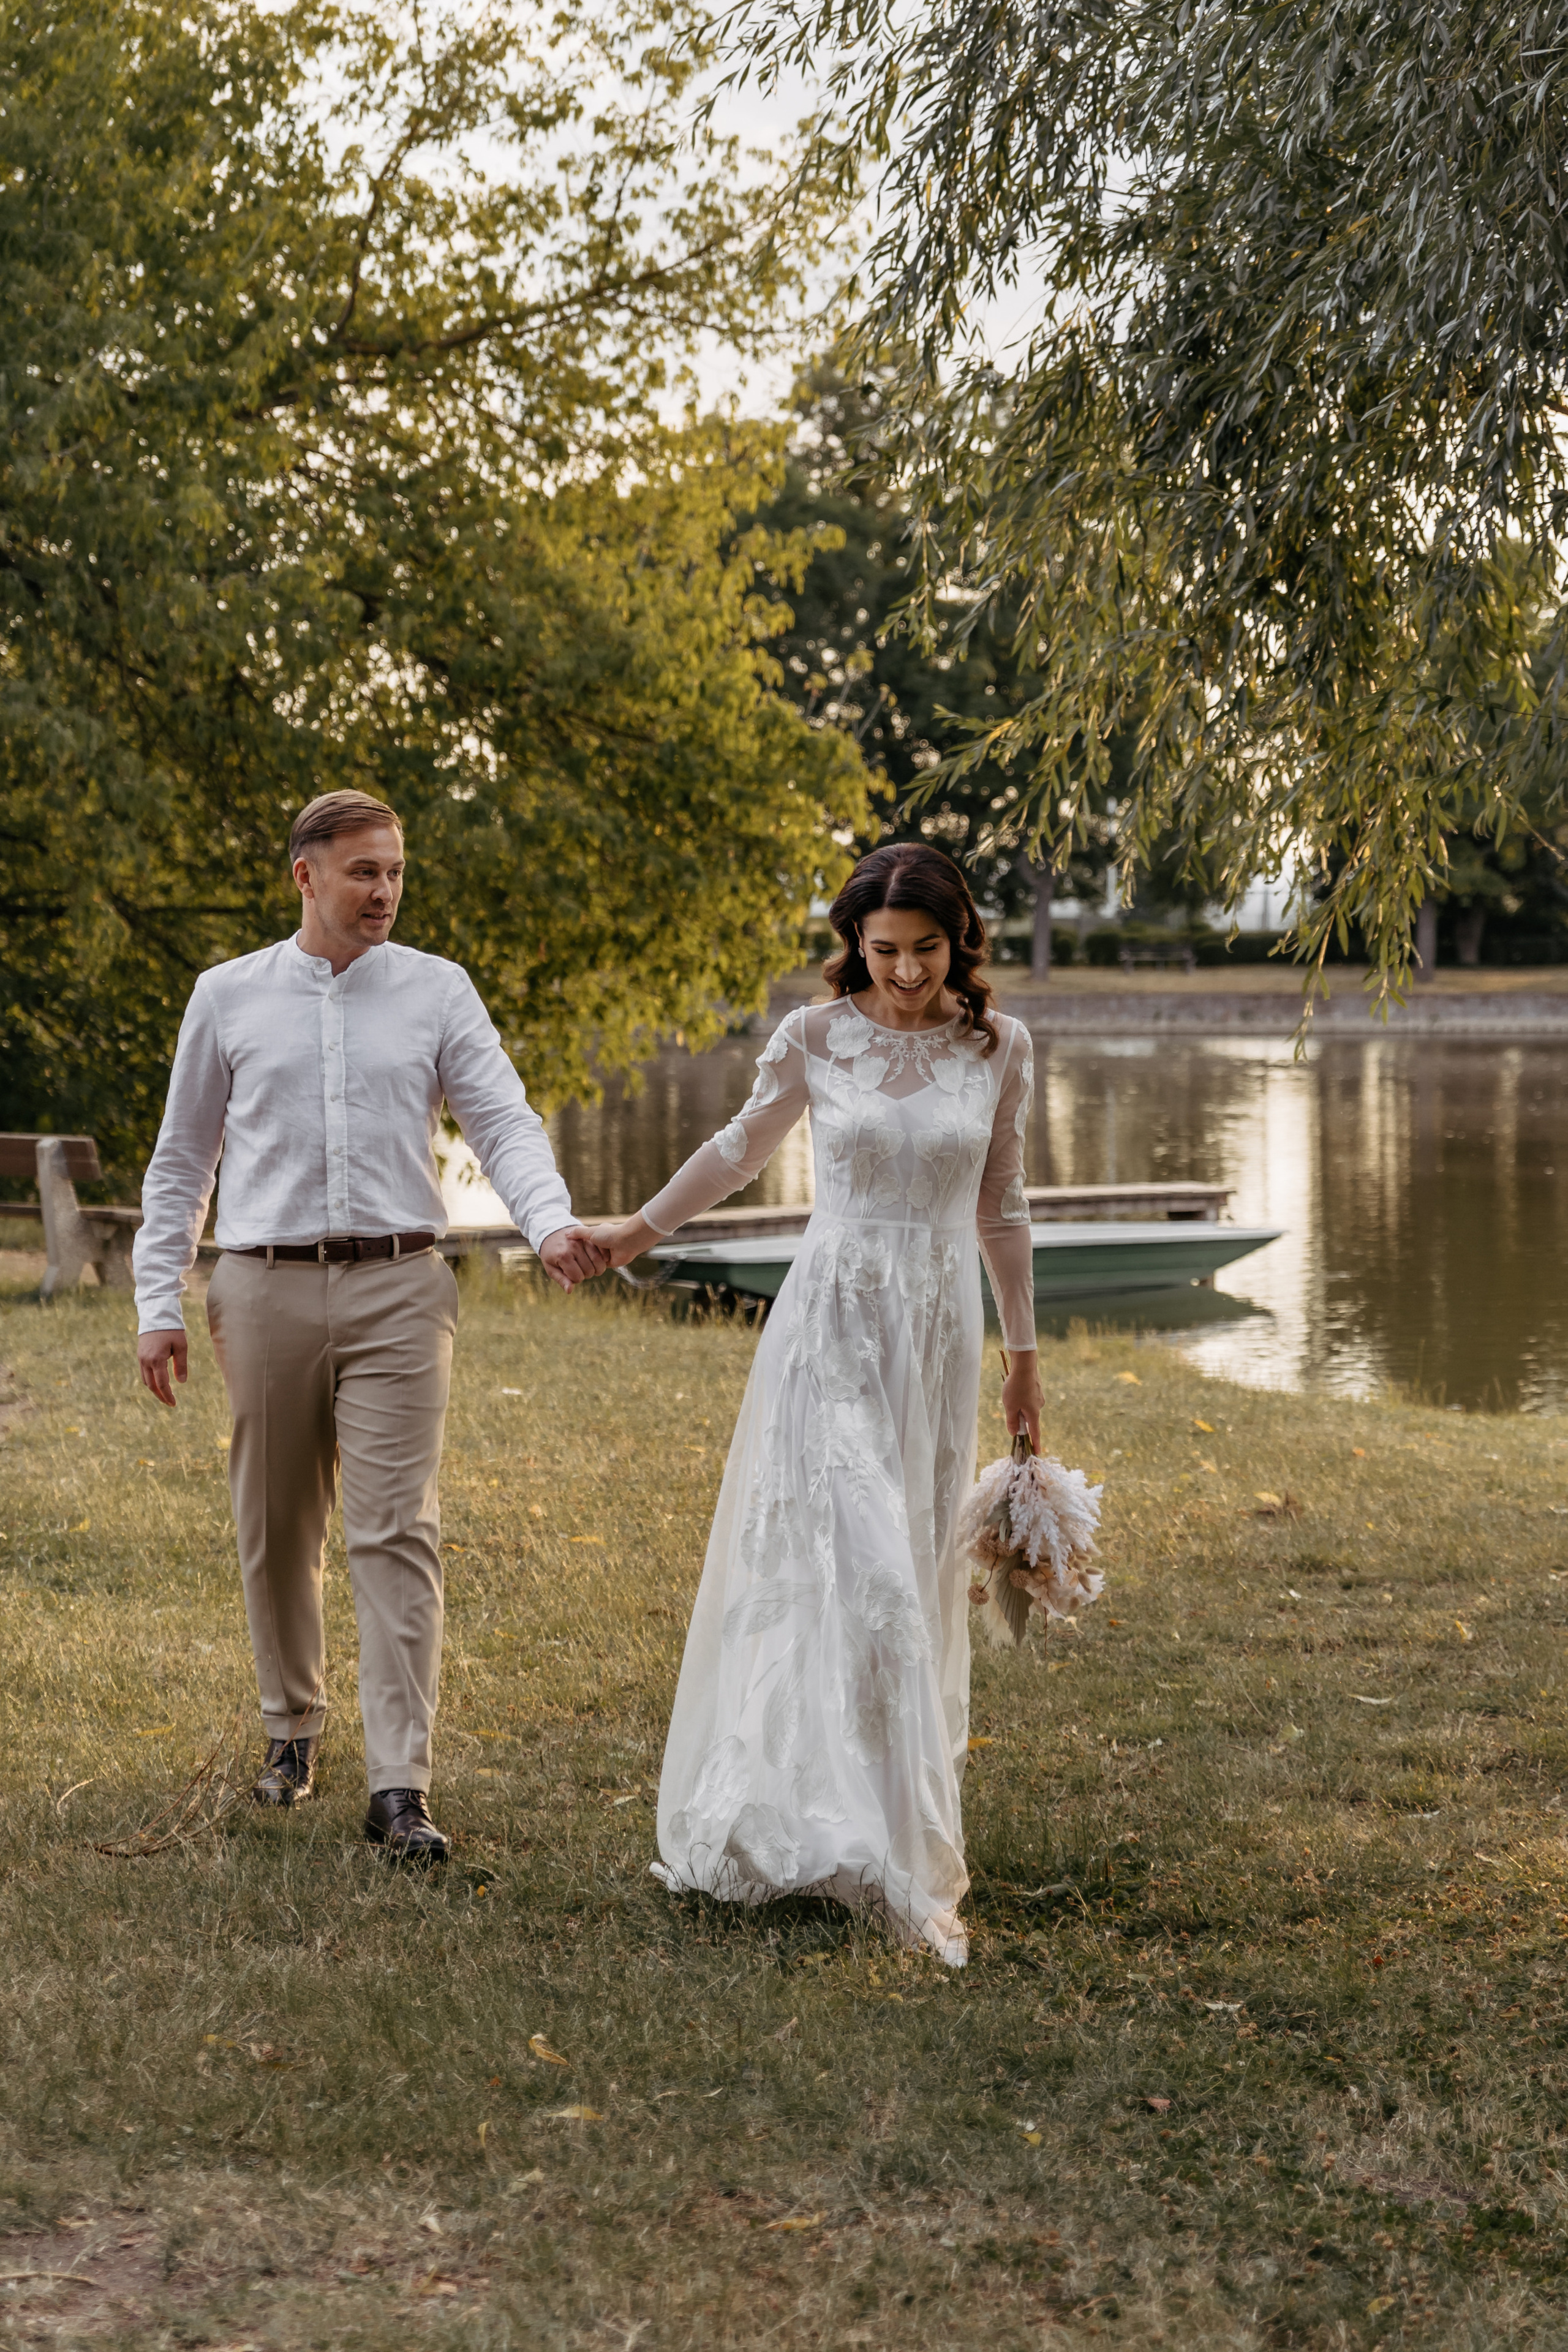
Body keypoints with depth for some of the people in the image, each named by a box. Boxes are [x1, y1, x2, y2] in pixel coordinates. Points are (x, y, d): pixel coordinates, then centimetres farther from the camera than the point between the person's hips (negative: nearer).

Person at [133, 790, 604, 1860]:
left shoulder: (437, 990, 6)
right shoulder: (230, 996, 9)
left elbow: (505, 1121, -1)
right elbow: (182, 1161, 13)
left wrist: (554, 1222, -20)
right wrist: (160, 1304, 7)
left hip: (397, 1289, -1)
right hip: (267, 1290, 2)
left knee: (397, 1534, -9)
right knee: (277, 1532, 10)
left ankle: (401, 1788, -11)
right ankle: (293, 1729, 32)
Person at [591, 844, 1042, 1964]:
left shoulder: (999, 1048, 2)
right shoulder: (815, 1038, -3)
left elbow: (1001, 1207, 13)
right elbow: (740, 1149, 15)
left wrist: (1025, 1351, 16)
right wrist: (641, 1229, 21)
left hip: (942, 1333, 3)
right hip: (833, 1327, -3)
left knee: (917, 1581, 7)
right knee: (857, 1575, -13)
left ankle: (904, 1835, 19)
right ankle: (895, 1862, -12)